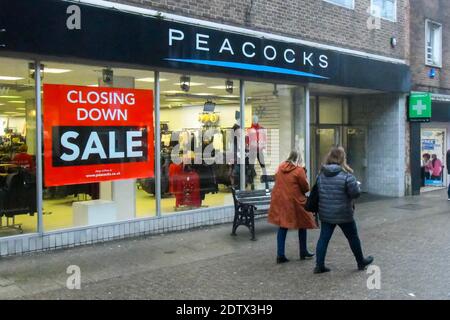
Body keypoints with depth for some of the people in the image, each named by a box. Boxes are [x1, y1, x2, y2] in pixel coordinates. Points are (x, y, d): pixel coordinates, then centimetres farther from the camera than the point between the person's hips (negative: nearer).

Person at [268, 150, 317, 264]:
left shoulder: (280, 168, 6)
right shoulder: (299, 170, -11)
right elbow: (306, 188, -6)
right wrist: (302, 191, 14)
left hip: (279, 201, 5)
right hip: (294, 202, -5)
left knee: (282, 228, 9)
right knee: (302, 225, 14)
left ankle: (280, 255, 6)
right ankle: (303, 252, 23)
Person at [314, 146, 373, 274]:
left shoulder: (321, 175, 0)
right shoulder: (346, 175, -17)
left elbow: (317, 192, 10)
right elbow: (356, 193, -15)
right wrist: (357, 186, 5)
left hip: (325, 214, 4)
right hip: (343, 214, -4)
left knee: (324, 238, 9)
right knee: (353, 238, 14)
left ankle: (319, 265, 6)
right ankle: (361, 262, 31)